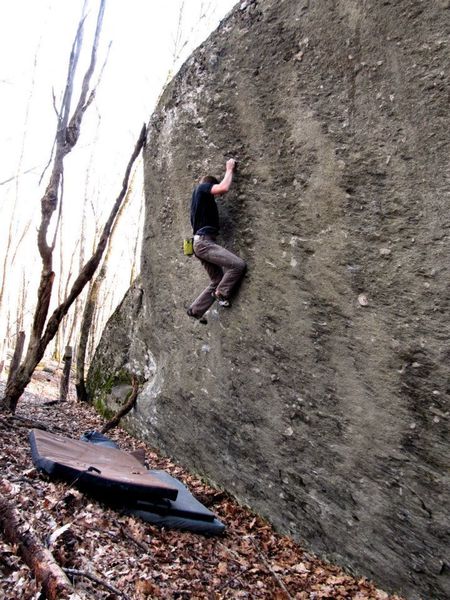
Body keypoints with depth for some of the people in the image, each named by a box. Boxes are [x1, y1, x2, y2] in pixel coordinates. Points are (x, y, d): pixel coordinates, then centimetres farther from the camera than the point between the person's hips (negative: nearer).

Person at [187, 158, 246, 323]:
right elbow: (223, 187, -16)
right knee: (239, 265, -19)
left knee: (217, 280, 11)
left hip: (202, 243, 10)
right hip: (204, 241, -10)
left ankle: (195, 310, 12)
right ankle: (222, 294, -5)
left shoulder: (200, 197, 27)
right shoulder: (201, 187, 1)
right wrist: (229, 169, -1)